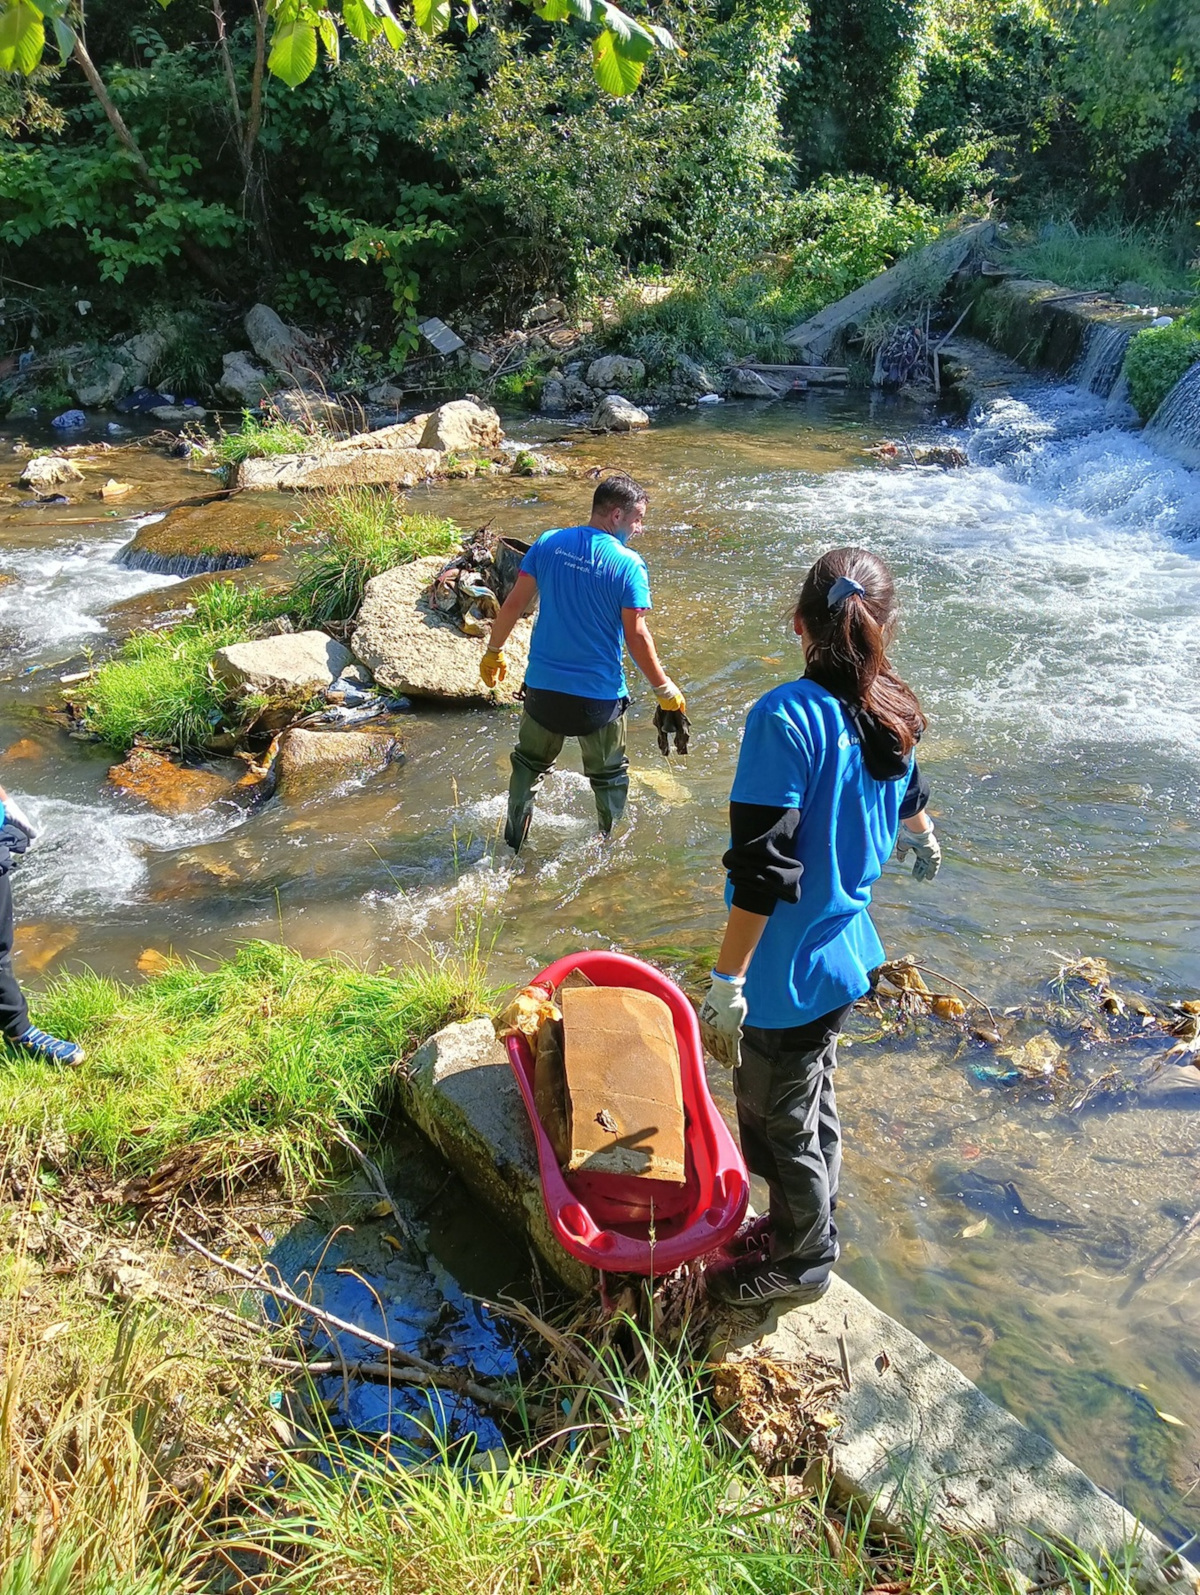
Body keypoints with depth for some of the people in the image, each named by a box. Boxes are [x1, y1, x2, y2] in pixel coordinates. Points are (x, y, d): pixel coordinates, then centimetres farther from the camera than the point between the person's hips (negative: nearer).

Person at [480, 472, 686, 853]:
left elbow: (514, 604, -1)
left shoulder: (548, 544, -3)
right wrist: (664, 689, -3)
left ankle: (512, 844, 33)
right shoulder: (628, 564, -15)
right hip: (599, 693, -3)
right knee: (608, 776, 19)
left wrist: (494, 651, 13)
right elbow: (636, 636, -15)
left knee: (529, 763, 24)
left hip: (543, 687, 3)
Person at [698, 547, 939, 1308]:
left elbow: (763, 869, -28)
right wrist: (924, 840, 47)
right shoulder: (892, 712, 0)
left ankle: (800, 1262, 34)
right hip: (845, 950, 8)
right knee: (811, 1097, 26)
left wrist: (728, 980, -21)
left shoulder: (788, 715, -24)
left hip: (788, 967, -8)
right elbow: (909, 797, 23)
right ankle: (806, 1222, 47)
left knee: (778, 1117, 13)